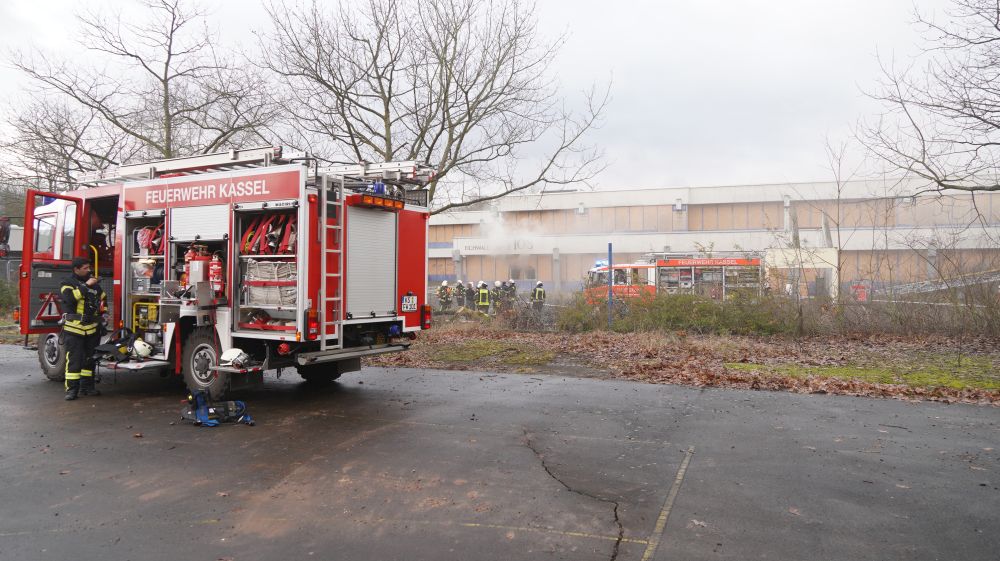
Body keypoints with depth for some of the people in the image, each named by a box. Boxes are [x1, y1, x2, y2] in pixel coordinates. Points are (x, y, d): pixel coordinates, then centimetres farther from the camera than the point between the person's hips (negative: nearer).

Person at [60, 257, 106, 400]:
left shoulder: (94, 283, 14)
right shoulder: (68, 283, -2)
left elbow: (103, 299, 30)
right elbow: (69, 297, -23)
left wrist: (102, 310, 16)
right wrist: (86, 286, -22)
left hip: (91, 328, 6)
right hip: (73, 328, -6)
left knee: (89, 359, 11)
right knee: (74, 359, -5)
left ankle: (87, 386, 20)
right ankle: (71, 389, -2)